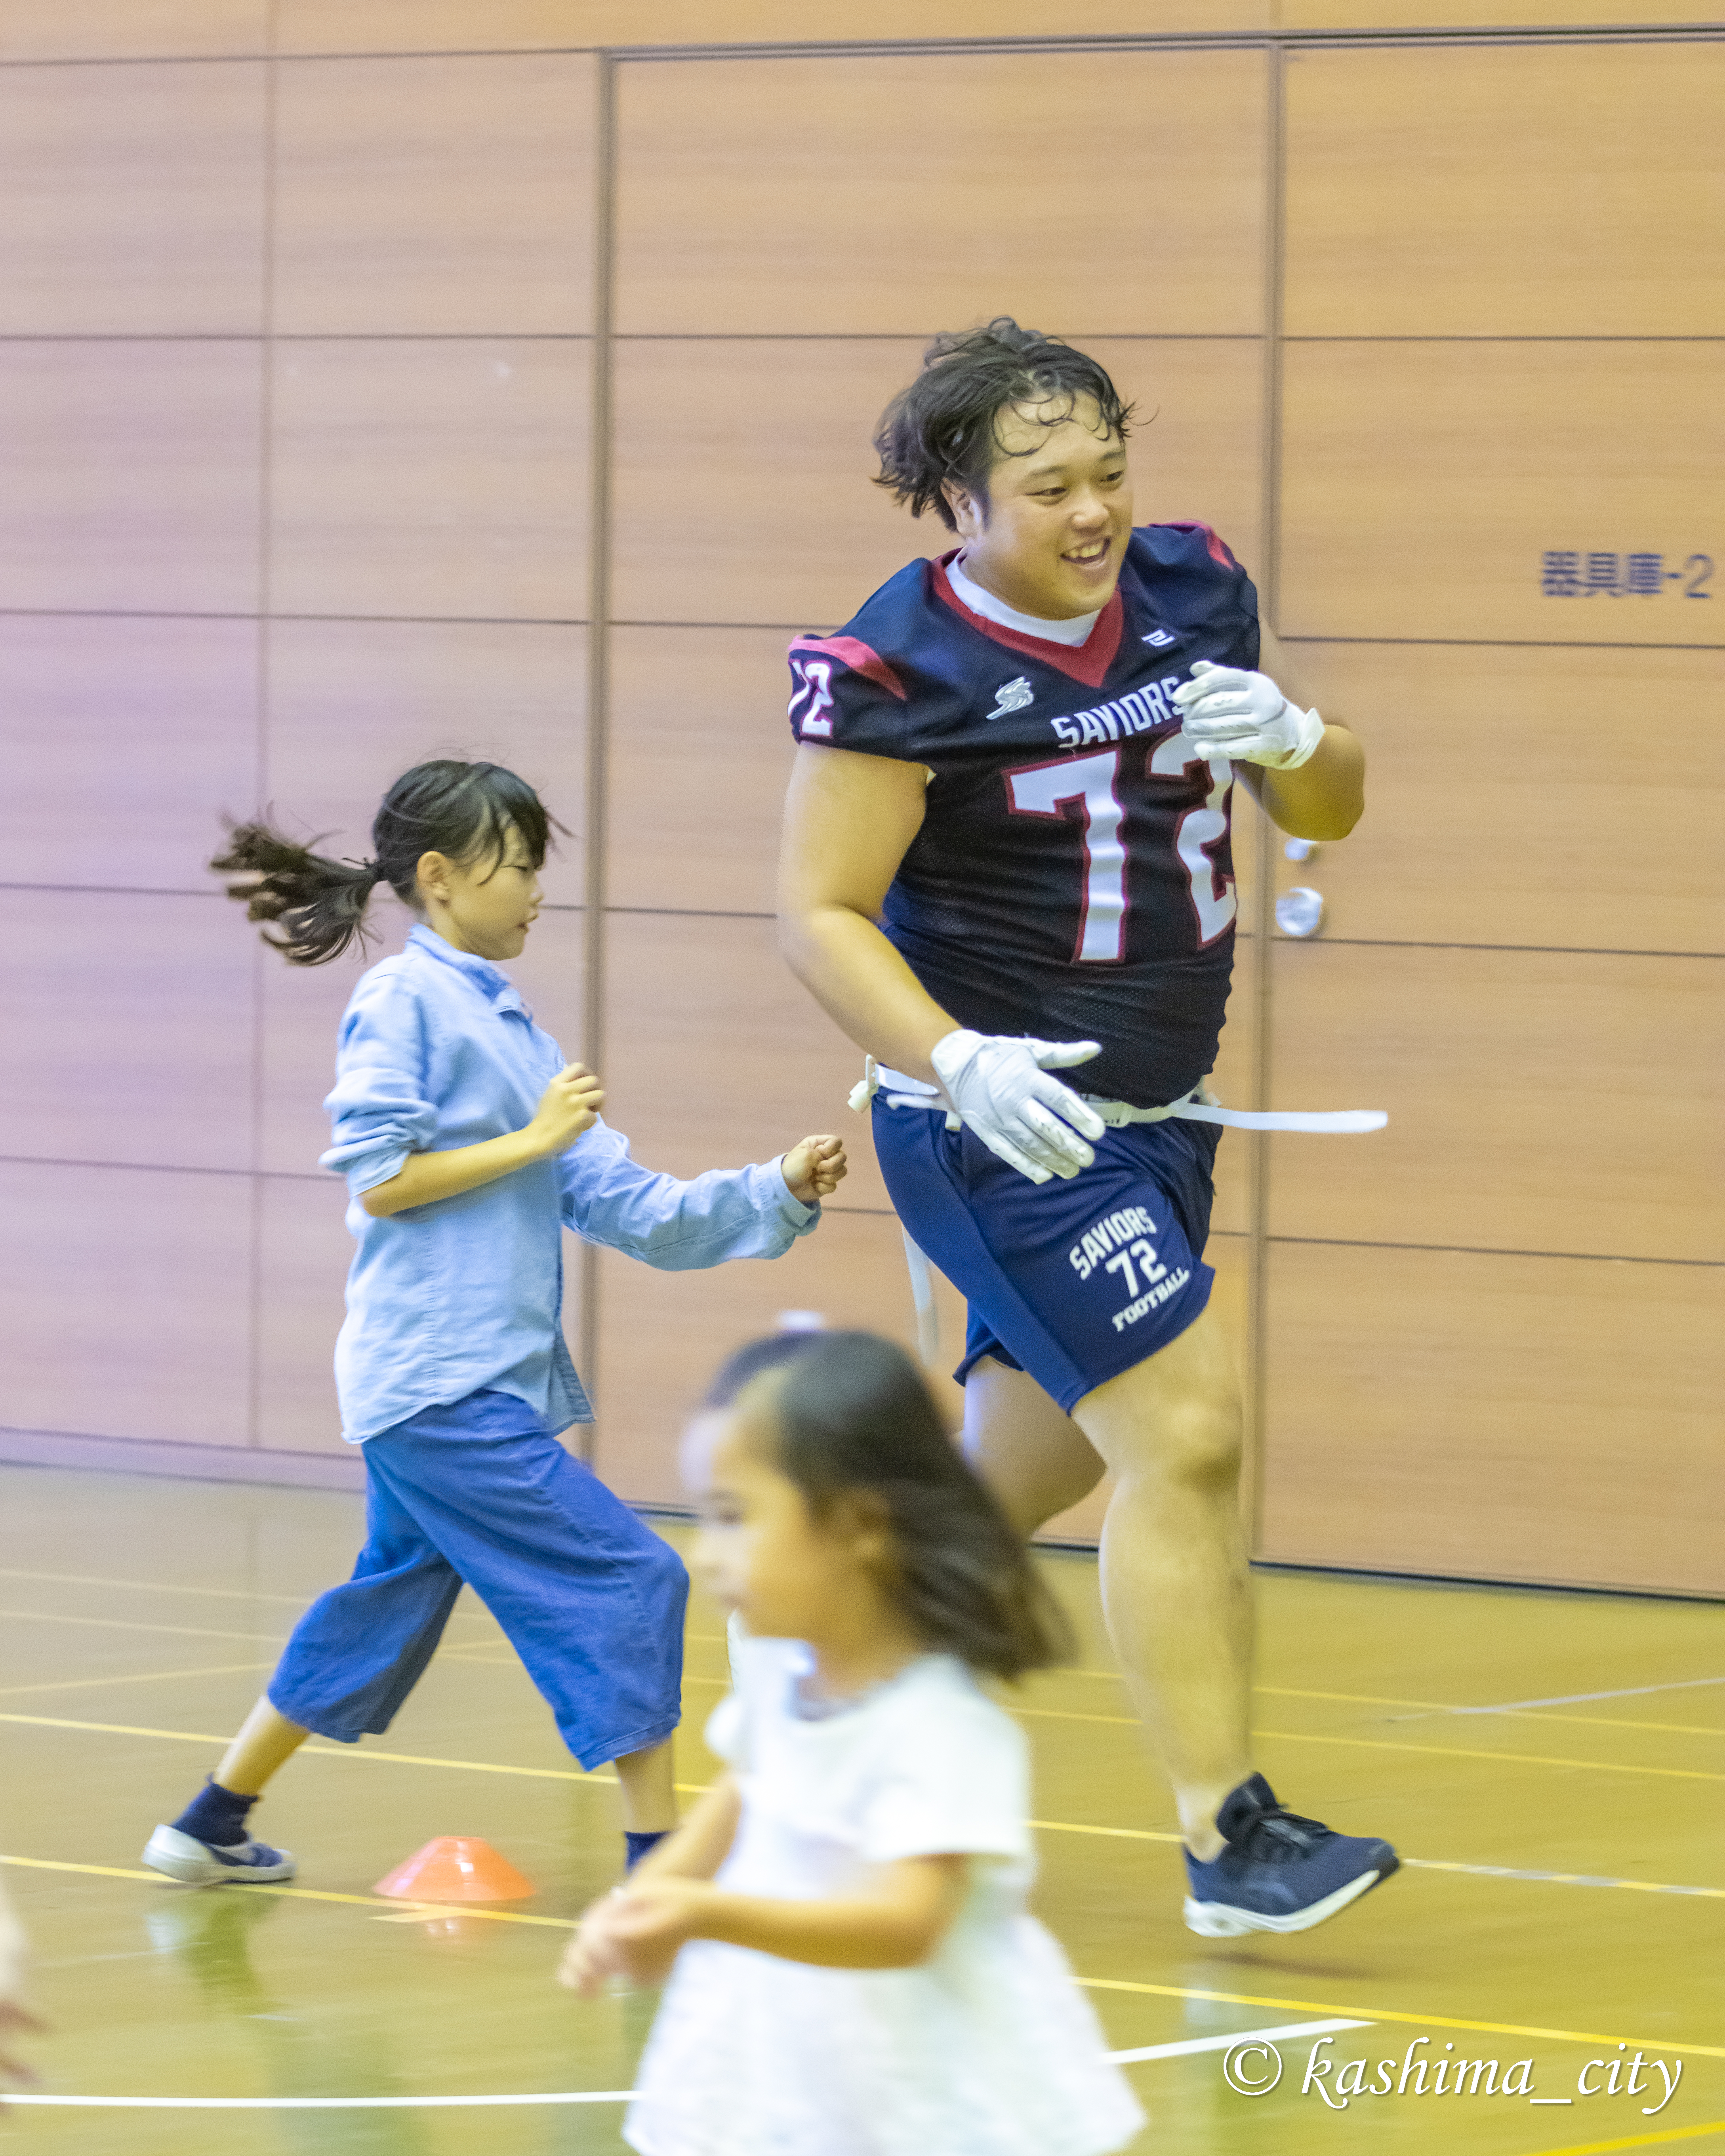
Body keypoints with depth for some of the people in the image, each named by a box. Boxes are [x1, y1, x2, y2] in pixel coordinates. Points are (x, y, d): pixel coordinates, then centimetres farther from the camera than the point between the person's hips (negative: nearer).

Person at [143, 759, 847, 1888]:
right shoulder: (406, 1001, -8)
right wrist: (534, 1140, -14)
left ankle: (213, 1826, 28)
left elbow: (621, 1206, 10)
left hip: (490, 1381, 9)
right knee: (629, 1581, -11)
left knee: (390, 1607, 19)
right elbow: (378, 1179, -15)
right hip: (438, 1382, -9)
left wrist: (776, 1193, 2)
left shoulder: (512, 1025, 15)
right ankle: (659, 1859, -9)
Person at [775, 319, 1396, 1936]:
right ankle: (1229, 1843, -13)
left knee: (1014, 1472, 16)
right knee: (1186, 1434, -16)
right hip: (999, 1125, -7)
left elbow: (1328, 811, 10)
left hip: (1149, 1121, 7)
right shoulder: (898, 667, -15)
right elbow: (819, 910, -15)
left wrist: (1289, 739, -14)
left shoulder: (1193, 591, 3)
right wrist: (957, 1061, -30)